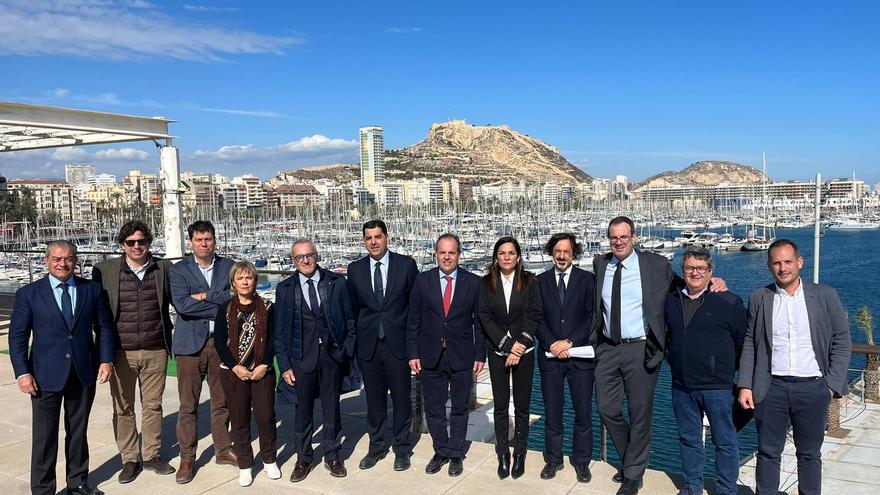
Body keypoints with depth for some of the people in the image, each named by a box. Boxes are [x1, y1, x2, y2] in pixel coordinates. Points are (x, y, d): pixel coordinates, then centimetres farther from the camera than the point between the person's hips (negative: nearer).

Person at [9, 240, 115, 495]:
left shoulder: (92, 289, 3)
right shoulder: (28, 294, -2)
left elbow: (104, 327, 7)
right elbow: (17, 336, -2)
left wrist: (106, 359, -4)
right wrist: (22, 372, -9)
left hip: (84, 373, 2)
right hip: (46, 375, -2)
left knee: (78, 431, 15)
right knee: (44, 436, 5)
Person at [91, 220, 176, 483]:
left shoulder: (164, 268, 2)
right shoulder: (105, 270, -1)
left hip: (155, 351, 1)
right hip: (121, 351, -1)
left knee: (153, 405, 11)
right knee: (123, 409, 8)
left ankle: (152, 455, 26)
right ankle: (130, 459, 23)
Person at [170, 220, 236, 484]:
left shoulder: (228, 266, 6)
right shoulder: (179, 269, 0)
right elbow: (181, 304, -15)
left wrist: (205, 296, -14)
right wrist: (220, 306, -13)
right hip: (191, 343, -2)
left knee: (222, 401, 13)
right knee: (188, 405, 4)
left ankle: (223, 450, 28)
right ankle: (187, 458, 17)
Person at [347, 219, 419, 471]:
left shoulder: (406, 264, -2)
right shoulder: (355, 269, 4)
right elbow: (353, 307, 9)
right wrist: (356, 339, 6)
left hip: (398, 343, -2)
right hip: (368, 345, 2)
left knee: (401, 398, 7)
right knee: (374, 399, 12)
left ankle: (402, 448, 24)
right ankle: (376, 446, 29)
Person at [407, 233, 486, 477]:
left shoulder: (474, 282, -2)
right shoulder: (422, 280, 0)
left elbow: (480, 322, 1)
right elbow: (413, 321, 2)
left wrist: (480, 355, -2)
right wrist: (413, 353, -2)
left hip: (462, 356, -1)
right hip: (430, 356, 1)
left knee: (459, 408, 12)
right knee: (433, 409, 11)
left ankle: (456, 454, 28)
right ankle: (441, 452, 29)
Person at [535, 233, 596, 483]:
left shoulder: (587, 279, 1)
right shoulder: (540, 281, 6)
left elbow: (592, 317, -3)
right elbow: (536, 318, 3)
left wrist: (569, 342, -12)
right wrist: (552, 344, -10)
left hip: (580, 356, -1)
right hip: (550, 355, 1)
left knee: (583, 411, 5)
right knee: (552, 411, 9)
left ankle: (582, 460, 21)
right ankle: (553, 459, 23)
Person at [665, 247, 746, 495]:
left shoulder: (729, 302, -6)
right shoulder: (671, 301, 8)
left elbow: (743, 341, -1)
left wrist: (728, 369, 3)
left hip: (717, 386, -4)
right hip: (681, 386, 4)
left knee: (724, 441, 6)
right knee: (688, 438, 15)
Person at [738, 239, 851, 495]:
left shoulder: (825, 296, 1)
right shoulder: (759, 298, 3)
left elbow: (842, 340, 3)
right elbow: (749, 344, 5)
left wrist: (833, 383, -4)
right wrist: (745, 385, -1)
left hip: (813, 388, 0)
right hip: (772, 388, 0)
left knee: (810, 454, 12)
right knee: (768, 452, 7)